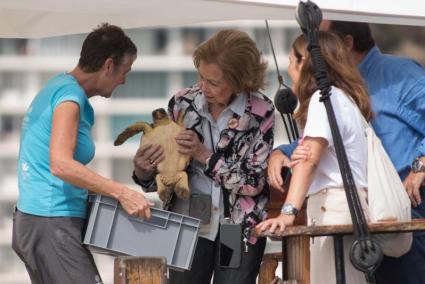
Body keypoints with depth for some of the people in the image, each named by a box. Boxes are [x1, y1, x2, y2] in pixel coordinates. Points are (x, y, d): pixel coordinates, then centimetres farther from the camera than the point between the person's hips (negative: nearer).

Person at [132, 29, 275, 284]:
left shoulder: (261, 112, -9)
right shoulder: (183, 103, -3)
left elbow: (254, 182, -10)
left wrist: (204, 155, -18)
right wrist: (144, 171, -17)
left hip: (241, 227, -2)